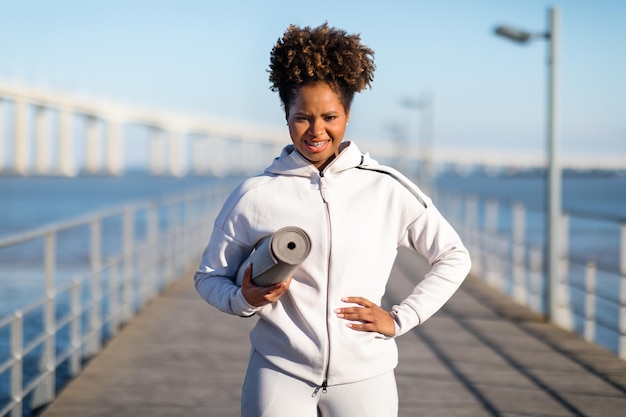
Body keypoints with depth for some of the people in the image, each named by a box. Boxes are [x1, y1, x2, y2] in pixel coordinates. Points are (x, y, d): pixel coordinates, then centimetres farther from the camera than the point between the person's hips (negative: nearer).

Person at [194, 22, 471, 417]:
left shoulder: (388, 190, 0)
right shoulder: (253, 196, -1)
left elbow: (454, 257, 10)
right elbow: (209, 276, 8)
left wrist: (400, 319, 2)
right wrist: (245, 299, -12)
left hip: (364, 376, 1)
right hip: (280, 373, 0)